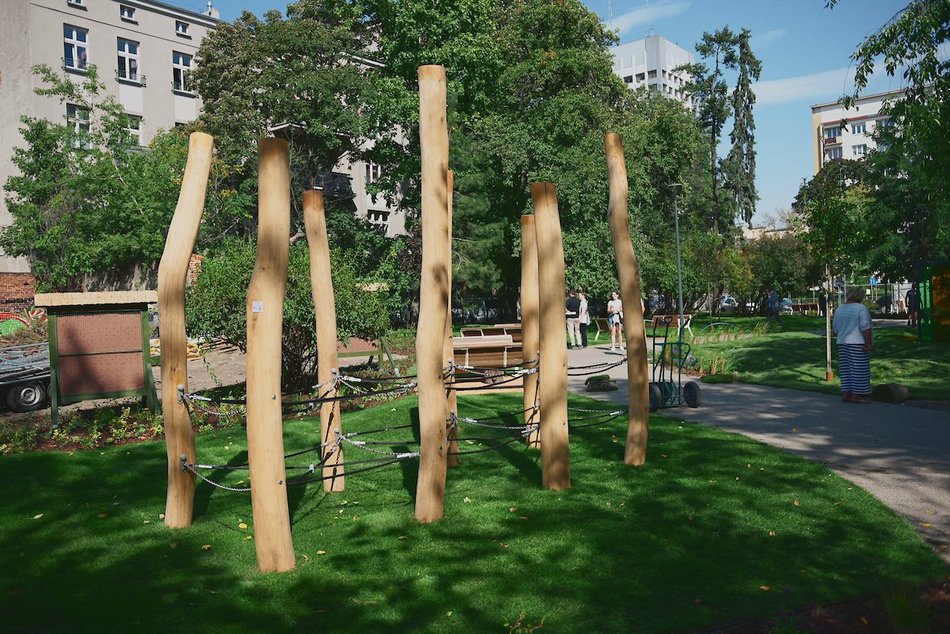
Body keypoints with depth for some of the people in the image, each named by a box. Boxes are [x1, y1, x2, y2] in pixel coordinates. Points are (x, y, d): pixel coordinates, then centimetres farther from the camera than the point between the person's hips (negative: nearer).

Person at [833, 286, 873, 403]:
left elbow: (835, 328, 15)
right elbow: (865, 327, -16)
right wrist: (868, 343, -15)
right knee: (859, 370, -3)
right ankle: (857, 395, -3)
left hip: (842, 343, 7)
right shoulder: (861, 308, -10)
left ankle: (846, 393, 10)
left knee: (846, 369, 9)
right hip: (858, 343, -7)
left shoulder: (839, 309, 10)